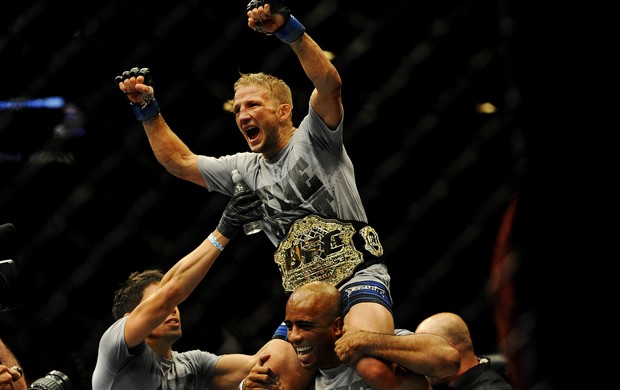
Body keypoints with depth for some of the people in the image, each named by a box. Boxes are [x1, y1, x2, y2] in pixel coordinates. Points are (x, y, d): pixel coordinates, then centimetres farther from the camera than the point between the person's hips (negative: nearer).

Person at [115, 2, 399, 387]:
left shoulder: (313, 139, 0)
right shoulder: (247, 169, 18)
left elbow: (330, 85, -19)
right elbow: (180, 162, 25)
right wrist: (148, 110, 14)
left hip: (360, 281, -7)